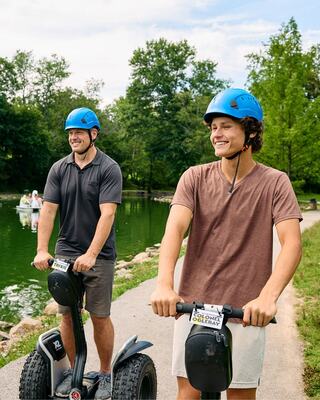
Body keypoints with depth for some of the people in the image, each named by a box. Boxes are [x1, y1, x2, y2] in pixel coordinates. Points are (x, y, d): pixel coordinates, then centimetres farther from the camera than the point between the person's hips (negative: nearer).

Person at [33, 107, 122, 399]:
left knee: (100, 317, 3)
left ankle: (106, 373, 21)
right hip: (65, 253, 4)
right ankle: (73, 370, 27)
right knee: (68, 314, 9)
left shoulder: (109, 169, -7)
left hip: (99, 256, -3)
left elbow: (107, 214, -17)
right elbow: (48, 210, -1)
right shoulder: (59, 169, 6)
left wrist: (91, 254, -26)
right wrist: (42, 250, -12)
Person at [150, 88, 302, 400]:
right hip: (193, 304, 1)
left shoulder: (274, 182, -4)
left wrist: (267, 297, -31)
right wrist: (164, 284, -31)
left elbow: (291, 243, -15)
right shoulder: (195, 177, 0)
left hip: (246, 311, -1)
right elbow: (175, 228, -14)